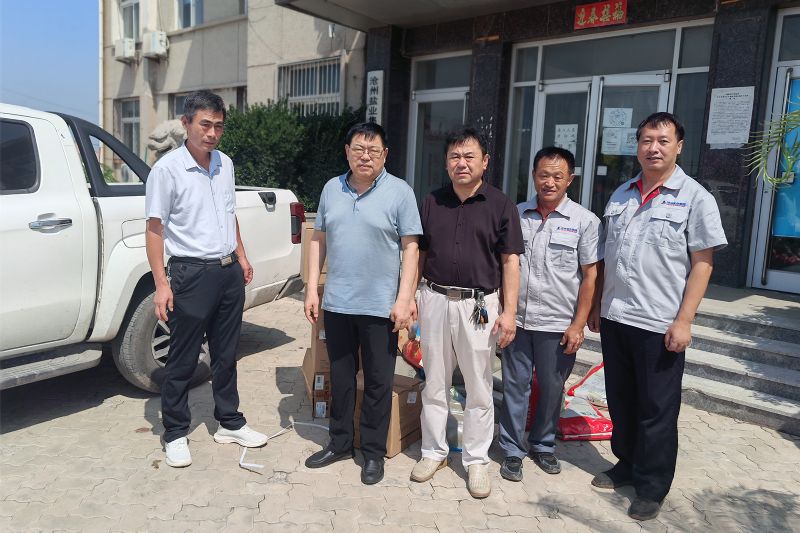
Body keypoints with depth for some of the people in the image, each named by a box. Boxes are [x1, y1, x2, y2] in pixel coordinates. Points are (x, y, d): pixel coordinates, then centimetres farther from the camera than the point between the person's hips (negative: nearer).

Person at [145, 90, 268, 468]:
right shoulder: (167, 169, -10)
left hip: (229, 272, 6)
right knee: (183, 360, 5)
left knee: (225, 355, 16)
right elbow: (155, 228, -11)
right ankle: (175, 434, 21)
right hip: (192, 274, -6)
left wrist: (241, 255, 17)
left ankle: (230, 424, 29)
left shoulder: (225, 164, 9)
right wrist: (161, 284, -16)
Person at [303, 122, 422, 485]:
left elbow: (411, 247, -7)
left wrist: (404, 299, -13)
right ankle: (339, 443, 33)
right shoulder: (332, 189, 7)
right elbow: (319, 240, 11)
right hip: (336, 303, 4)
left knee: (378, 383, 8)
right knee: (340, 379, 16)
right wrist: (312, 289, 5)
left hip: (381, 306, -4)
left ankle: (374, 452, 23)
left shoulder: (399, 192, -6)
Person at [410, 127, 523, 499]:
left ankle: (476, 461, 24)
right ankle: (434, 451, 30)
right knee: (434, 384, 13)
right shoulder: (431, 202, 7)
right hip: (435, 300, 3)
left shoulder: (500, 205, -2)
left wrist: (509, 311, -9)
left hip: (479, 305, -2)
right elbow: (419, 254, 11)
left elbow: (510, 261, -2)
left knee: (479, 388, 8)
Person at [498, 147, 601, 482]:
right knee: (515, 386, 9)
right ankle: (512, 451, 23)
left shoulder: (584, 221, -3)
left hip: (558, 324, -1)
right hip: (516, 319, 2)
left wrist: (578, 324, -6)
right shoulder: (516, 215, 4)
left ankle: (543, 446, 33)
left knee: (552, 388, 12)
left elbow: (590, 276, -2)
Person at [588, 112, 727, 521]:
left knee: (656, 411, 7)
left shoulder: (695, 198, -5)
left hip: (659, 325, -5)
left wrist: (684, 321, -14)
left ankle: (652, 487, 23)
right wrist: (596, 306, 14)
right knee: (620, 402, 16)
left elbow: (702, 264, -8)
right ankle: (626, 465, 35)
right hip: (614, 318, 5)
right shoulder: (621, 195, 10)